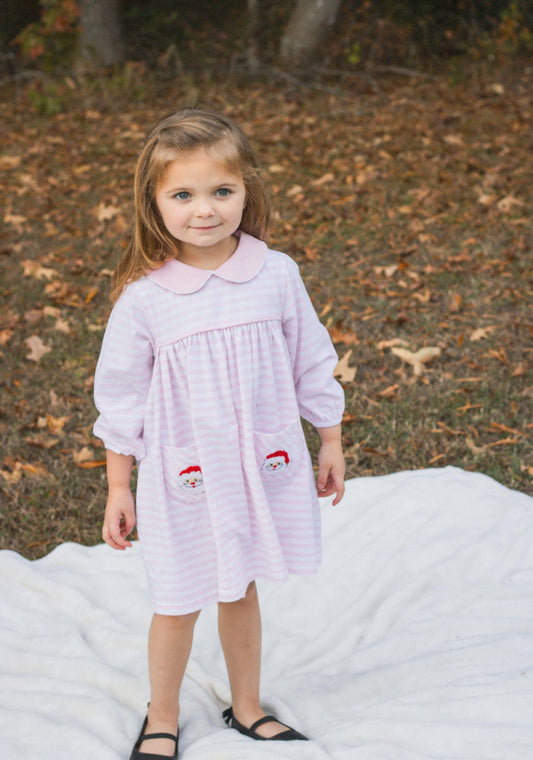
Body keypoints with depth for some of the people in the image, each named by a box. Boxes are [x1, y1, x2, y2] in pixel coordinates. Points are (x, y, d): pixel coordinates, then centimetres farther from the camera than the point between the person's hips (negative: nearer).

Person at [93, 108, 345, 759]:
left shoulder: (276, 275, -8)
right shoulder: (144, 298, -13)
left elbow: (312, 364, 4)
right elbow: (120, 398, -4)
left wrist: (331, 442, 11)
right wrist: (118, 488, 0)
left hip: (265, 467, 2)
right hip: (182, 476, -2)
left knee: (241, 589, 19)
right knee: (179, 603, 11)